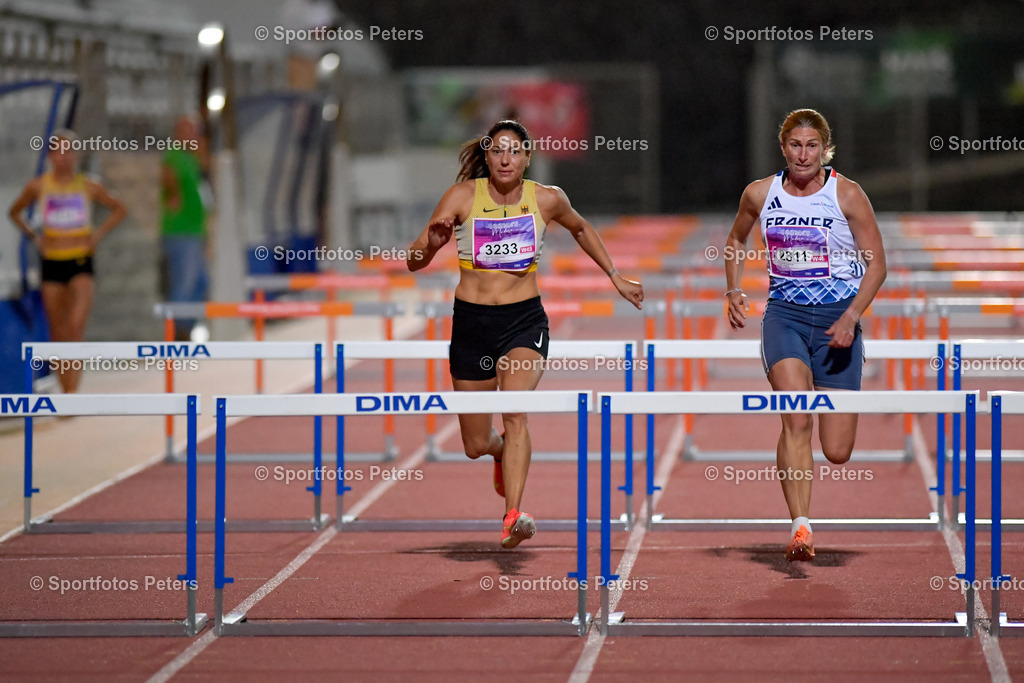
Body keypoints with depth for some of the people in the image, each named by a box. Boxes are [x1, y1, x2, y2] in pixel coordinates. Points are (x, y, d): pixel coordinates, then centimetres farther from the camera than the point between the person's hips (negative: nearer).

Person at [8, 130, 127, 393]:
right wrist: (33, 237, 6)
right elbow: (15, 212, 18)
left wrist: (99, 234, 3)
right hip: (52, 262, 2)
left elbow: (119, 209, 15)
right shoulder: (37, 187, 1)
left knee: (76, 324, -20)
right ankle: (66, 393, 19)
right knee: (58, 334, 7)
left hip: (81, 262, -2)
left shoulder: (88, 187, 0)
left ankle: (72, 391, -22)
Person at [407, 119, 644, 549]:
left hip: (524, 320, -1)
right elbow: (413, 263, -6)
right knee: (476, 446, 9)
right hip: (471, 321, 1)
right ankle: (504, 452, 47)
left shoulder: (547, 200, 0)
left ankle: (513, 517, -35)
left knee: (514, 412, -28)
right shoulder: (463, 197, -5)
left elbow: (581, 228, 23)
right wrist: (432, 242, -28)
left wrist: (615, 277, 23)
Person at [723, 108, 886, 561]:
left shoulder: (847, 194, -4)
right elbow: (736, 240, 23)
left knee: (837, 452, 0)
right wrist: (733, 290, 7)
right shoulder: (760, 194, 3)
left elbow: (876, 264, -2)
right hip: (784, 314, 1)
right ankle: (800, 528, -26)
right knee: (797, 420, -24)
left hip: (838, 318, -1)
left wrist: (850, 317, -15)